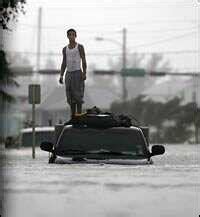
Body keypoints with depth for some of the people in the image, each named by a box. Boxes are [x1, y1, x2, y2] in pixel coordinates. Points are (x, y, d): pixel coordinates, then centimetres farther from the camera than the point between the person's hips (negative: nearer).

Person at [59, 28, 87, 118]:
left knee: (78, 95, -8)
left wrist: (84, 73, -18)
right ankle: (73, 117, 9)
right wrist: (61, 76, 4)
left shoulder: (80, 47, -2)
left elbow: (84, 61, -6)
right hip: (68, 74, 5)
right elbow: (64, 63, 14)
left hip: (78, 73, -5)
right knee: (70, 97, 4)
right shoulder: (65, 49, 12)